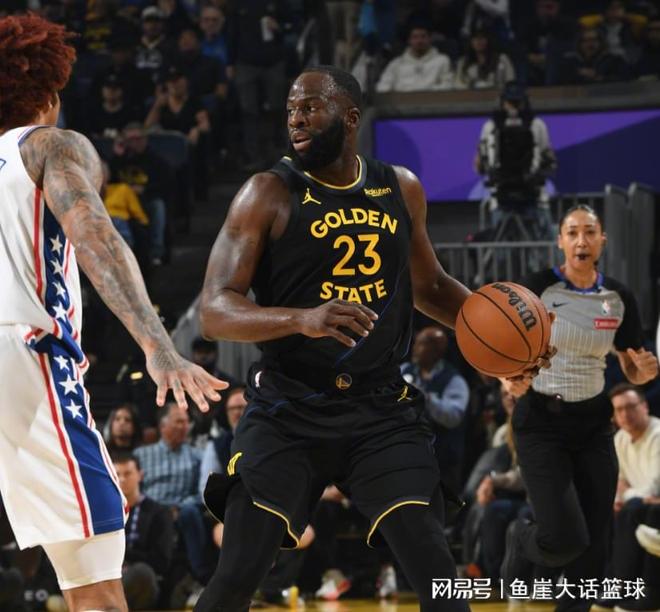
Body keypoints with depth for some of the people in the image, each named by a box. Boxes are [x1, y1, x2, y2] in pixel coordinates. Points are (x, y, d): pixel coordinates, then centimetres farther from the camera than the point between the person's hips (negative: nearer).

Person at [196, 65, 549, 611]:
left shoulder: (402, 190, 7)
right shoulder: (269, 195, -6)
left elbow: (429, 285, 25)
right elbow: (215, 312, -14)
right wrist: (302, 319, -32)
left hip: (383, 412, 3)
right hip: (288, 414, -3)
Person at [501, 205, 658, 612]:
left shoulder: (619, 299, 1)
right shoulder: (538, 289, -12)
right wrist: (512, 381, -31)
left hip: (593, 423, 4)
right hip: (541, 422, -4)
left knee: (595, 543, -1)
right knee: (567, 540, -14)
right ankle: (521, 540, 21)